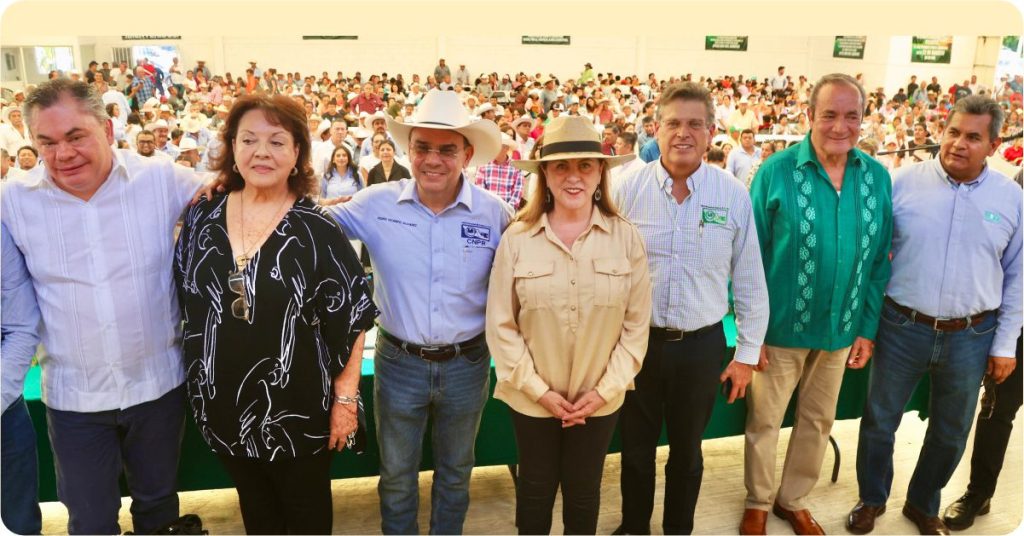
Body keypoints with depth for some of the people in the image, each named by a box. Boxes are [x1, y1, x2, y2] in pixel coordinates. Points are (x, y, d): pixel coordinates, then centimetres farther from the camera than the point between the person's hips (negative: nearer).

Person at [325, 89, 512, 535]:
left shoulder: (495, 213, -10)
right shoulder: (377, 204, -10)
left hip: (467, 364, 1)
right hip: (398, 362, 0)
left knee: (455, 471, 23)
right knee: (396, 475, 19)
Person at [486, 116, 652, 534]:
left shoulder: (627, 238, -8)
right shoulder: (517, 238, -12)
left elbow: (636, 325, -4)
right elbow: (500, 326, -8)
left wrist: (605, 390, -9)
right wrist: (538, 390, -10)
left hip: (599, 400, 1)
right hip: (531, 398, -1)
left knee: (583, 494, 20)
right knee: (534, 492, 19)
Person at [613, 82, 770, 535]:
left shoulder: (734, 196, -6)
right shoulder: (629, 189, -8)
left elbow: (750, 282, 0)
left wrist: (747, 353, 3)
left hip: (702, 345, 0)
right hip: (636, 340, 0)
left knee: (687, 453, 20)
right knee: (636, 449, 18)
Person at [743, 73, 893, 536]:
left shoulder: (877, 177, -2)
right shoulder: (776, 172, -13)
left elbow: (879, 260, 5)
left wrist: (867, 327, 3)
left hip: (841, 329, 4)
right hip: (781, 326, -3)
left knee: (818, 421, 19)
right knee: (764, 420, 12)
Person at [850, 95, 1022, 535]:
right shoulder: (906, 181, -6)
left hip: (971, 337, 2)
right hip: (902, 327, -1)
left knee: (951, 433, 17)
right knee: (879, 421, 11)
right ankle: (871, 499, 34)